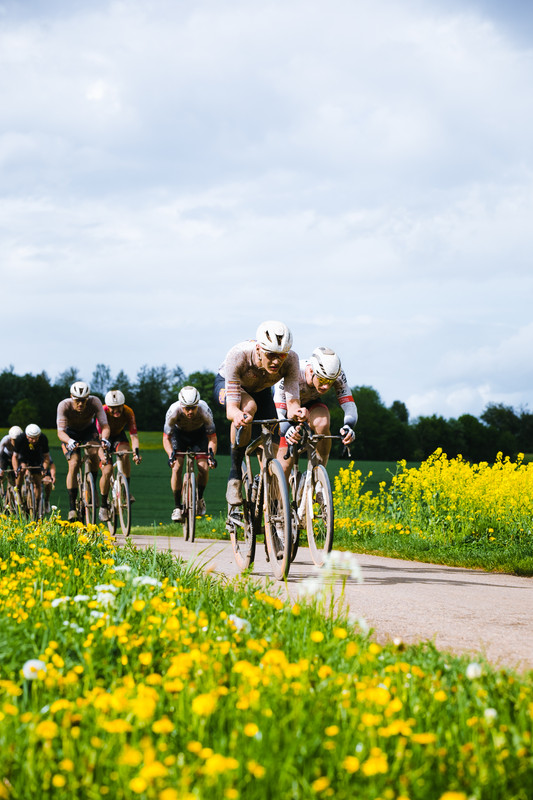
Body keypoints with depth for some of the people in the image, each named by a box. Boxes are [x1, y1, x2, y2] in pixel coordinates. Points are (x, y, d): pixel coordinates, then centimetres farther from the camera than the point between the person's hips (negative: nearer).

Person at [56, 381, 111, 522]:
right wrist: (70, 442, -58)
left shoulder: (95, 402, -31)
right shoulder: (64, 406, -33)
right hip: (70, 433, -1)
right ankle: (72, 507, -18)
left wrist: (104, 439, -55)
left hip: (89, 431, 1)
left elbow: (105, 425, -34)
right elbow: (60, 431, -37)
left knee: (94, 454, -28)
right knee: (73, 464, -21)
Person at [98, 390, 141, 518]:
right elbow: (100, 435, -33)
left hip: (119, 436, 2)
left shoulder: (128, 412, -26)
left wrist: (136, 451, -45)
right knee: (107, 471, -17)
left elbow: (134, 435, -28)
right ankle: (104, 505, -2)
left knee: (125, 454, -32)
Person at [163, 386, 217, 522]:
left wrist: (211, 455, -41)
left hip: (199, 434, 0)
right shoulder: (174, 411, -35)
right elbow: (166, 438, -25)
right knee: (176, 468, -19)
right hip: (179, 433, 0)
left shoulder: (204, 411, -34)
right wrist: (171, 454, -42)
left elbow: (212, 437, -24)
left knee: (204, 469, -15)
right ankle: (177, 507, -9)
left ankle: (200, 498, 12)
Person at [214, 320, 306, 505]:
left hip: (260, 389, 4)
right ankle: (235, 476, -24)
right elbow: (231, 407, -46)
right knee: (248, 407, -36)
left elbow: (292, 402, -37)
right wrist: (236, 415, -69)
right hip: (226, 384, -4)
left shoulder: (290, 360, -35)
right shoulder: (238, 356, -43)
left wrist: (296, 411, -61)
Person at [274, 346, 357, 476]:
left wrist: (348, 426, -55)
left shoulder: (337, 375, -31)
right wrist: (287, 430, -64)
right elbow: (278, 414, -42)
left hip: (310, 402, 2)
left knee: (322, 424, -35)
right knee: (284, 466, -13)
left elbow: (349, 405, -32)